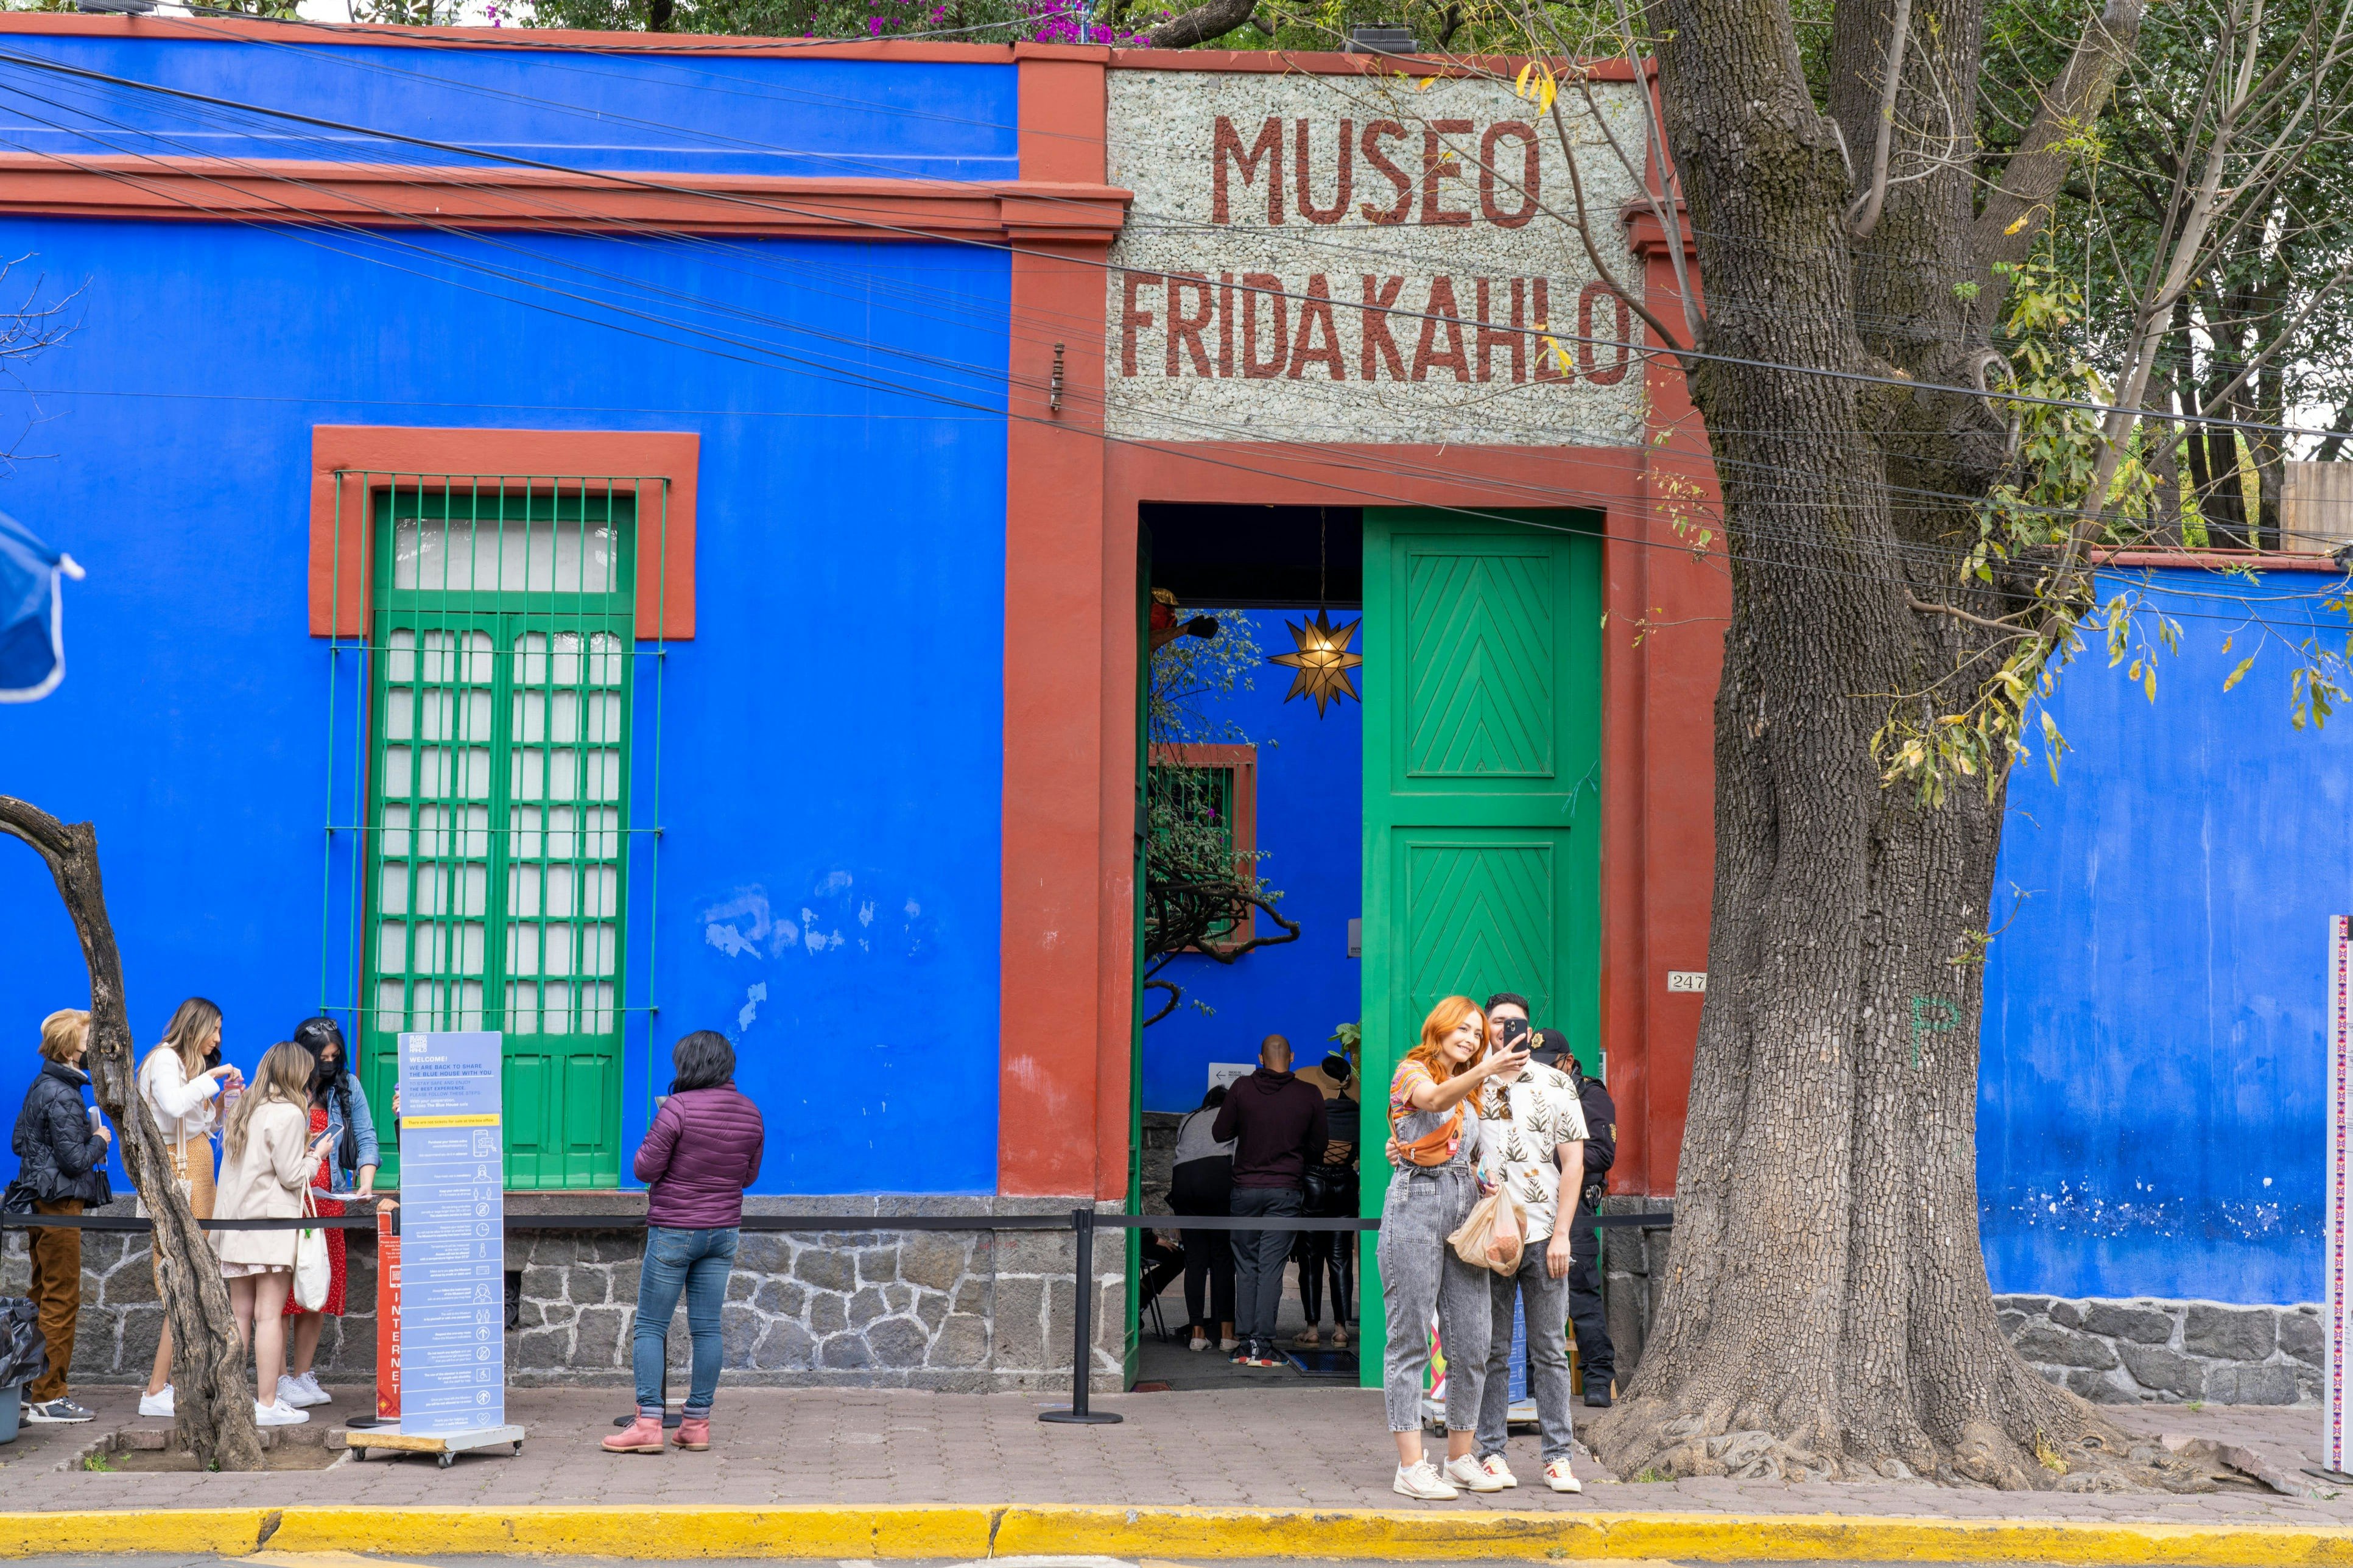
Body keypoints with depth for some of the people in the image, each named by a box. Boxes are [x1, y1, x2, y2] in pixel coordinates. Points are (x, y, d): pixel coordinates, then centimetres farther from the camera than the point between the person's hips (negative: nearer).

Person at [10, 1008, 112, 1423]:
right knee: (61, 1300, -5)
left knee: (43, 1296, 16)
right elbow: (75, 1159, -21)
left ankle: (31, 1388, 22)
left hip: (41, 1202, 10)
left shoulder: (42, 1087, 12)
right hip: (60, 1205, -10)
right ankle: (47, 1397, -3)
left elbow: (17, 1142, 18)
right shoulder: (62, 1095, -18)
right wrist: (99, 1140, -2)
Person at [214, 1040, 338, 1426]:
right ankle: (267, 1404, -7)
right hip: (271, 1223, -7)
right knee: (269, 1314, -6)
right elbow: (292, 1177, -11)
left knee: (240, 1314, 10)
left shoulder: (244, 1109, 12)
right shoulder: (288, 1113, -11)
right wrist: (316, 1156, 6)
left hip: (235, 1221, 7)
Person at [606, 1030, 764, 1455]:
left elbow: (646, 1169, -13)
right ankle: (697, 1423, 10)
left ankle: (648, 1424, -5)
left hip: (674, 1231, -6)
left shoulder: (679, 1108, -17)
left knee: (650, 1327, 1)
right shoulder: (750, 1113, 3)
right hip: (723, 1230, 6)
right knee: (707, 1327, 8)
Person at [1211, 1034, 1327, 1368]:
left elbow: (1220, 1133, 2)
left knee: (1246, 1266, 9)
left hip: (1246, 1188, 0)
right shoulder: (1309, 1097, -3)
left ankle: (1246, 1344, 6)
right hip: (1286, 1189, 0)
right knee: (1271, 1267, -1)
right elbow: (1317, 1148, 4)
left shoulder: (1242, 1090, -5)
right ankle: (1262, 1345, -6)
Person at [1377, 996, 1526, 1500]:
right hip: (1416, 1205, -7)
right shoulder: (1412, 1072, -1)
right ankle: (1411, 1466, -8)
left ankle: (1460, 1458, 14)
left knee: (1471, 1342, 4)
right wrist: (1486, 1071, -40)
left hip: (1464, 1209, 7)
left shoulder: (1469, 1091, 22)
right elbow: (1436, 1099, -25)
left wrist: (1485, 1180, 6)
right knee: (1410, 1340, -7)